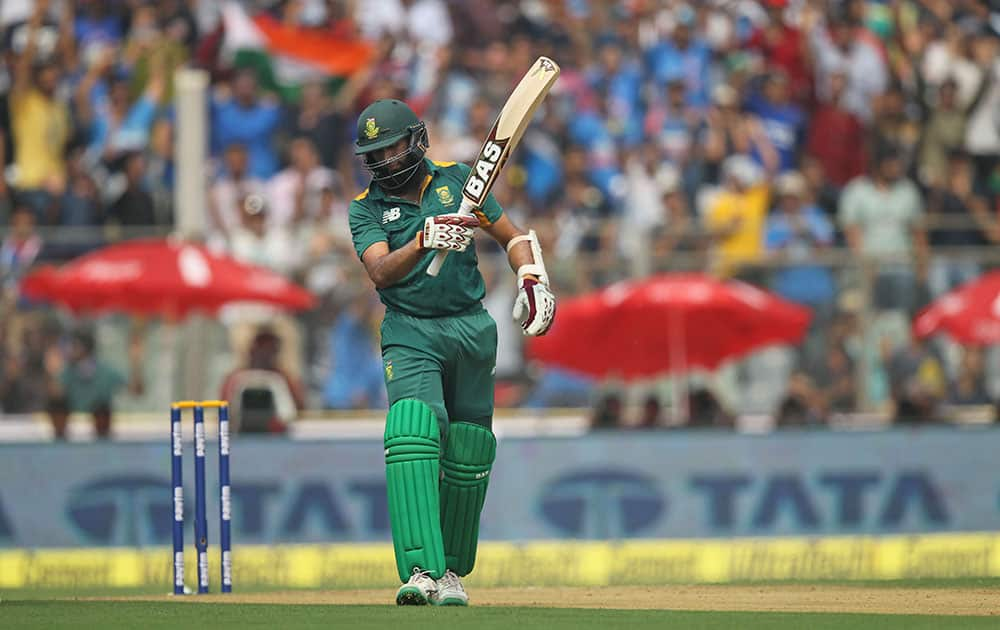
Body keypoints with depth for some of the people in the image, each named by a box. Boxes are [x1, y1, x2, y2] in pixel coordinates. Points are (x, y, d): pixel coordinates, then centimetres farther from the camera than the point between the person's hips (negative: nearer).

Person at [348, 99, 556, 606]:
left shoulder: (456, 180, 8)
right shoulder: (366, 208, 2)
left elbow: (512, 236, 16)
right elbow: (380, 271, -16)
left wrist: (533, 281, -2)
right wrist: (425, 240, -32)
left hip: (471, 329, 2)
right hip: (410, 335, -2)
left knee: (468, 455, 3)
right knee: (412, 437, -23)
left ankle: (451, 571, 21)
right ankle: (423, 572, -32)